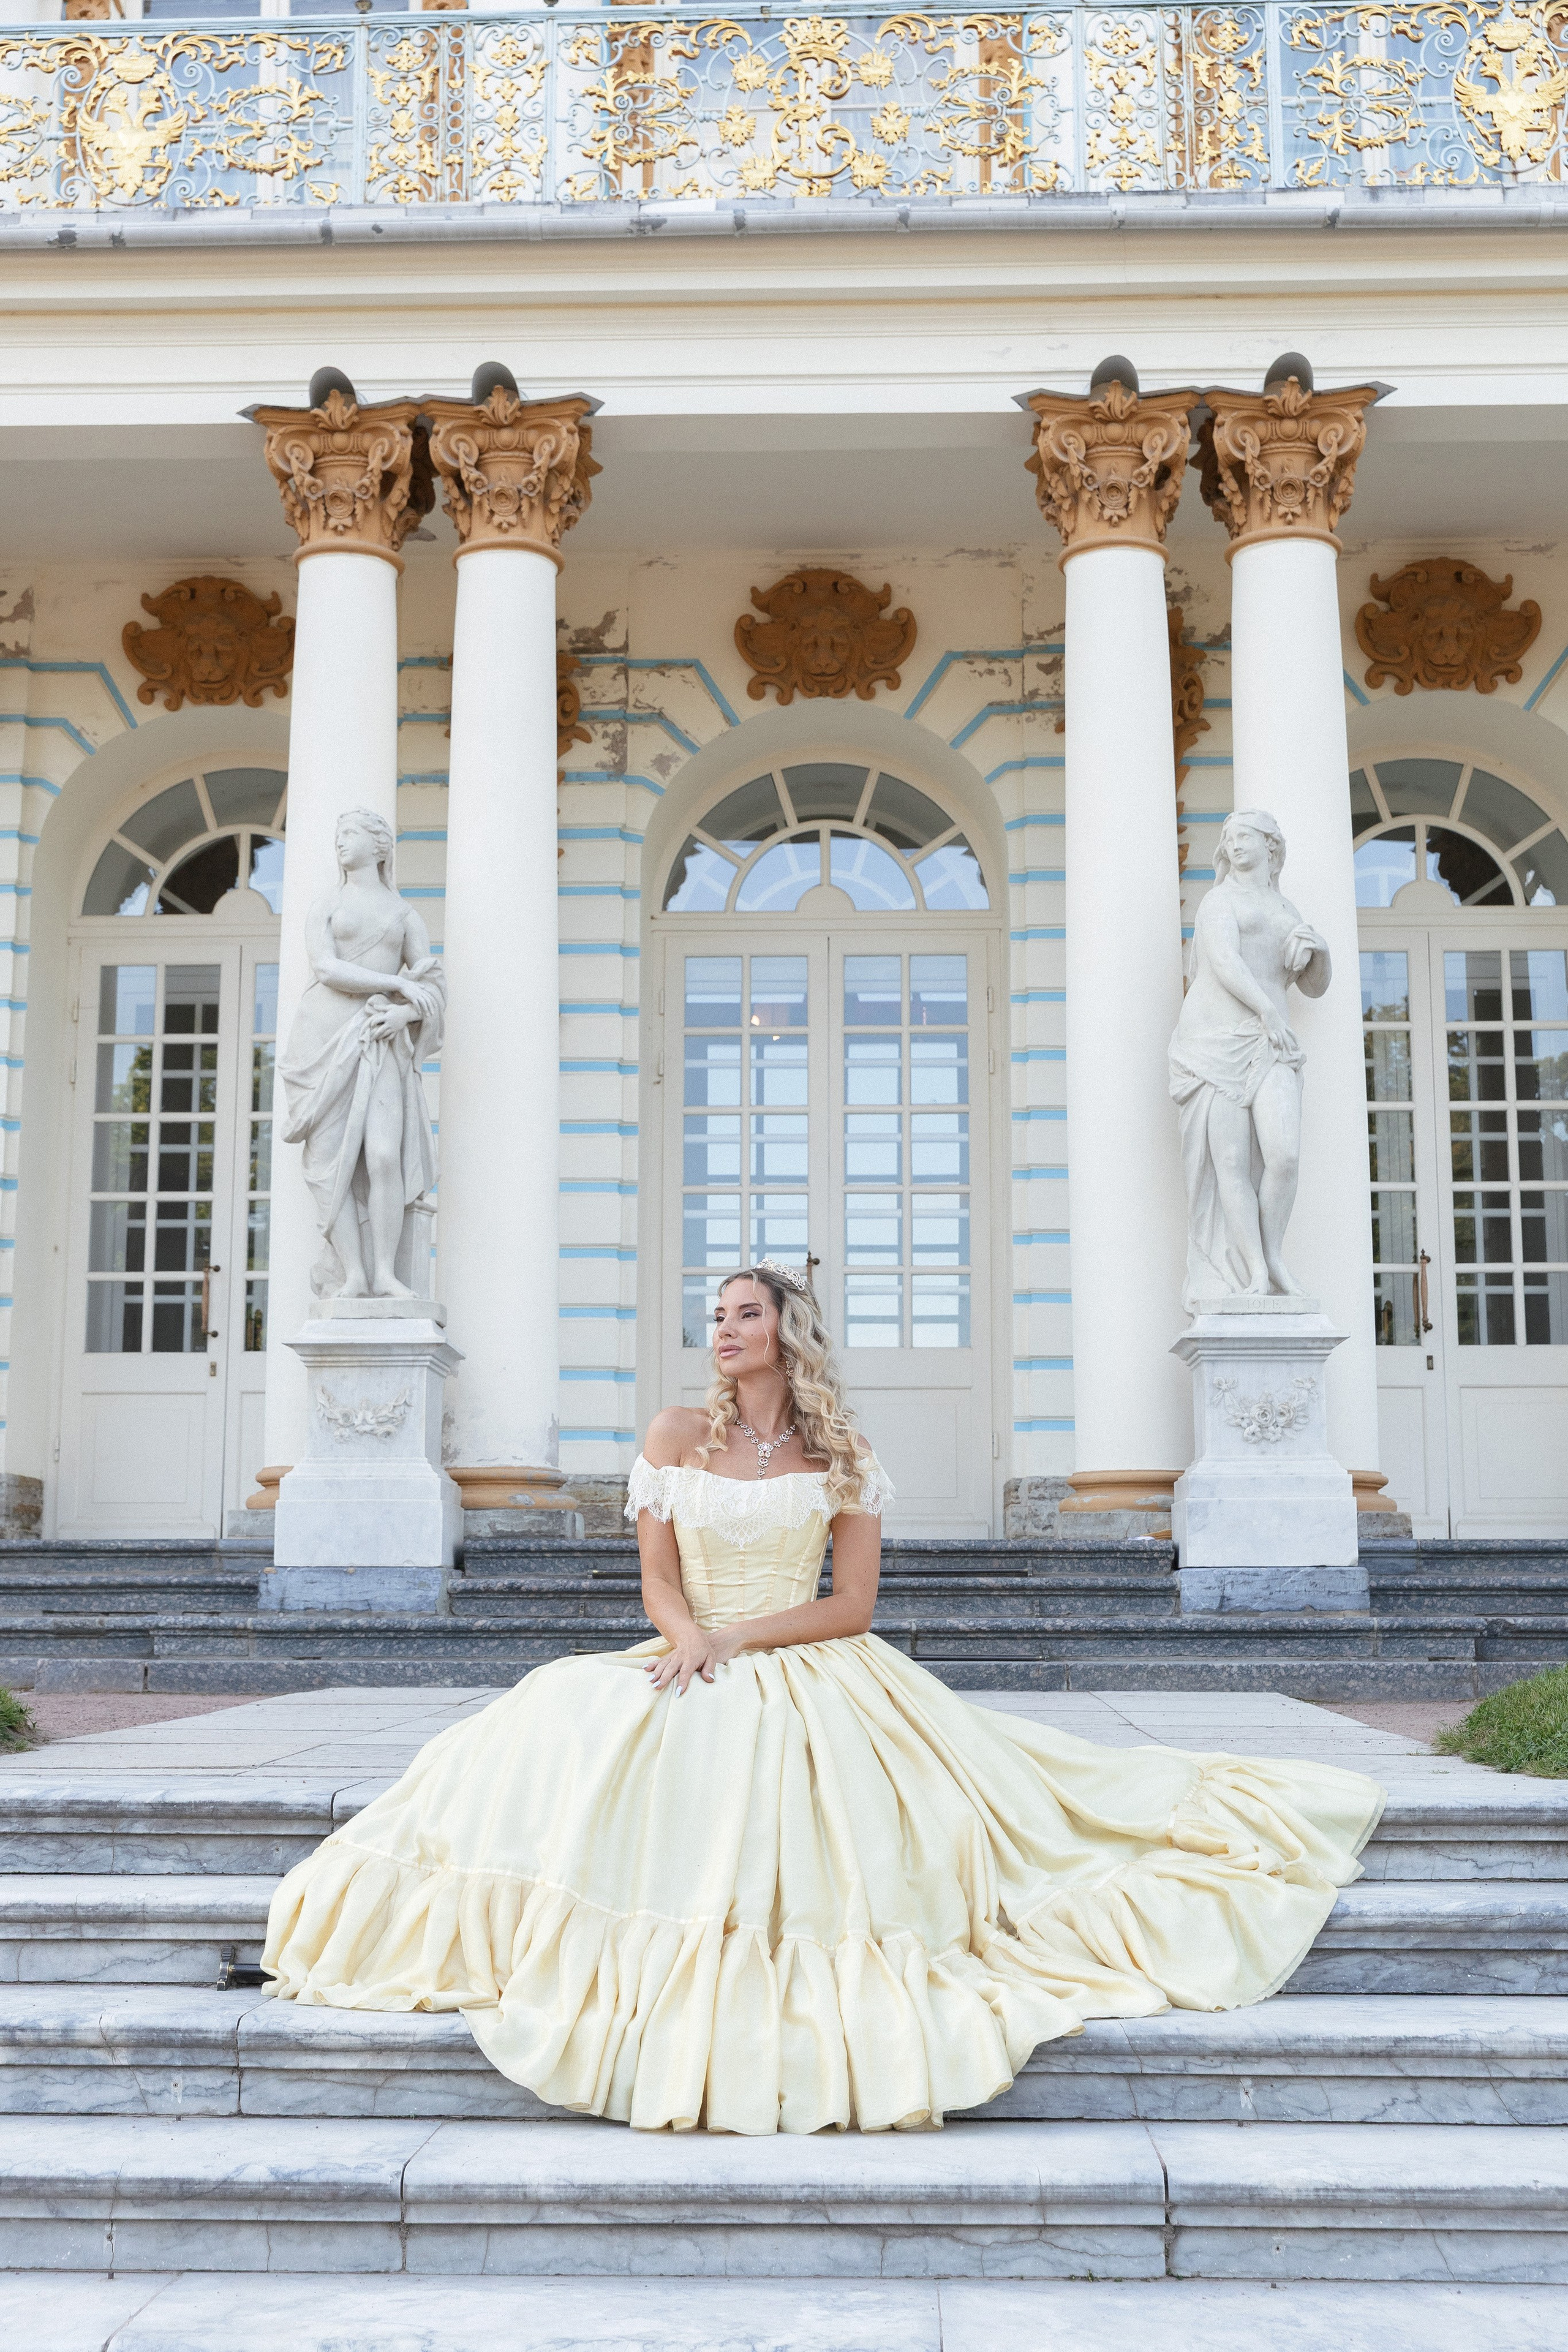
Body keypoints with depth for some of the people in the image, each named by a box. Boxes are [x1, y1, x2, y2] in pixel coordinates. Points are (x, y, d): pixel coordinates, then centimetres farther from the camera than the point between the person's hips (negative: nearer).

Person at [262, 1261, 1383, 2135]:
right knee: (565, 1733, -24)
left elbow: (853, 1604, -1)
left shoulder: (841, 1451, 4)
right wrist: (689, 1638, -17)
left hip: (811, 1670, -1)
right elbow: (659, 1580, 5)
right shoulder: (678, 1434, 7)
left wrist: (738, 1638, -13)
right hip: (698, 1667, 2)